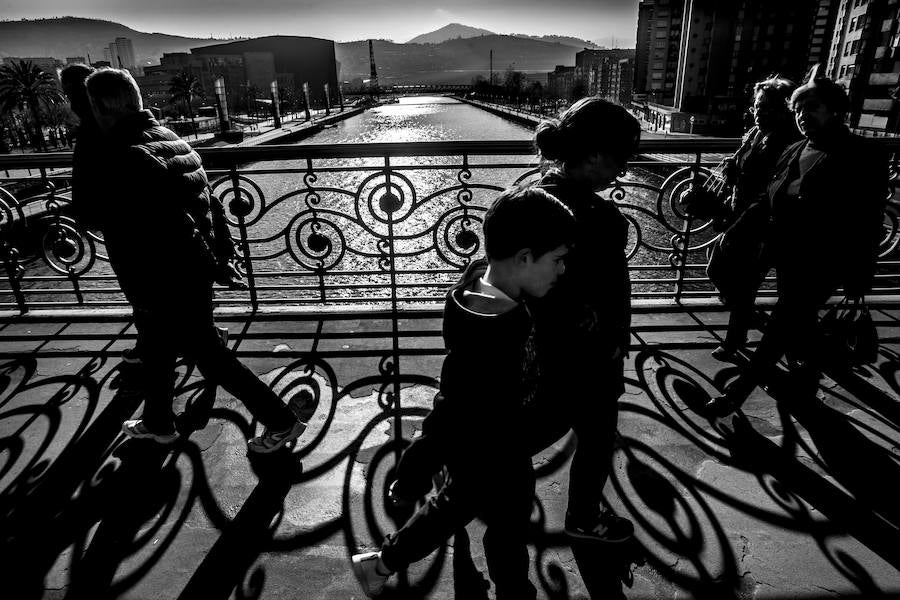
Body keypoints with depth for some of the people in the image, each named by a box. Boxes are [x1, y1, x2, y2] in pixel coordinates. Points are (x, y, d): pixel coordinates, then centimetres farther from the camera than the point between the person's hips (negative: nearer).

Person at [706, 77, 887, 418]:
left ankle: (738, 391, 4)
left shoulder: (861, 157, -12)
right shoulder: (794, 152, 8)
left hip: (821, 265, -7)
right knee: (799, 323, 21)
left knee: (782, 326, -4)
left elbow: (866, 223, -12)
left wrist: (857, 280, -11)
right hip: (787, 258, 7)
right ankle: (805, 384, 41)